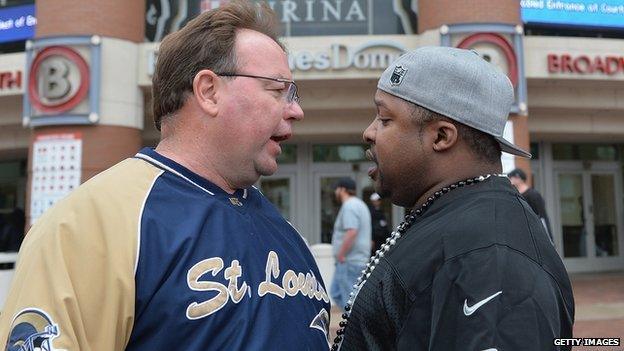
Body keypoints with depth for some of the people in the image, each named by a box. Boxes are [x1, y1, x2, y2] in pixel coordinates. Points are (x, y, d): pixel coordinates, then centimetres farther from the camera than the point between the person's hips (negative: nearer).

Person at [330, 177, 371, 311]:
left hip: (349, 261, -11)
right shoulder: (359, 204, 19)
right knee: (336, 293, 16)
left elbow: (351, 232, -27)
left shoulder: (349, 206, -14)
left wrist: (340, 255, -19)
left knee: (350, 299, -5)